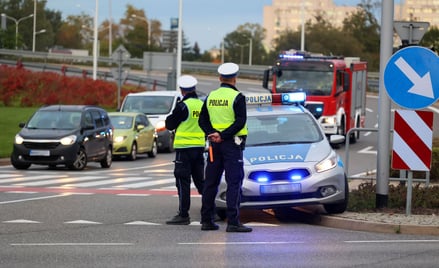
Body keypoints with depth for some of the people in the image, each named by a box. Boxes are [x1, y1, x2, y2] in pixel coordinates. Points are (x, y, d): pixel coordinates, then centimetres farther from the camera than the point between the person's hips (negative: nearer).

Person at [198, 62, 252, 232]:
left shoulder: (211, 96, 9)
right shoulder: (237, 97, -8)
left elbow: (203, 120, 6)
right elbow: (240, 122, -16)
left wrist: (212, 133, -8)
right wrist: (223, 136, -17)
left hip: (214, 144, 6)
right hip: (232, 144, -6)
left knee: (210, 183, 10)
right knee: (234, 183, -6)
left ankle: (206, 220, 13)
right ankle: (233, 222, -12)